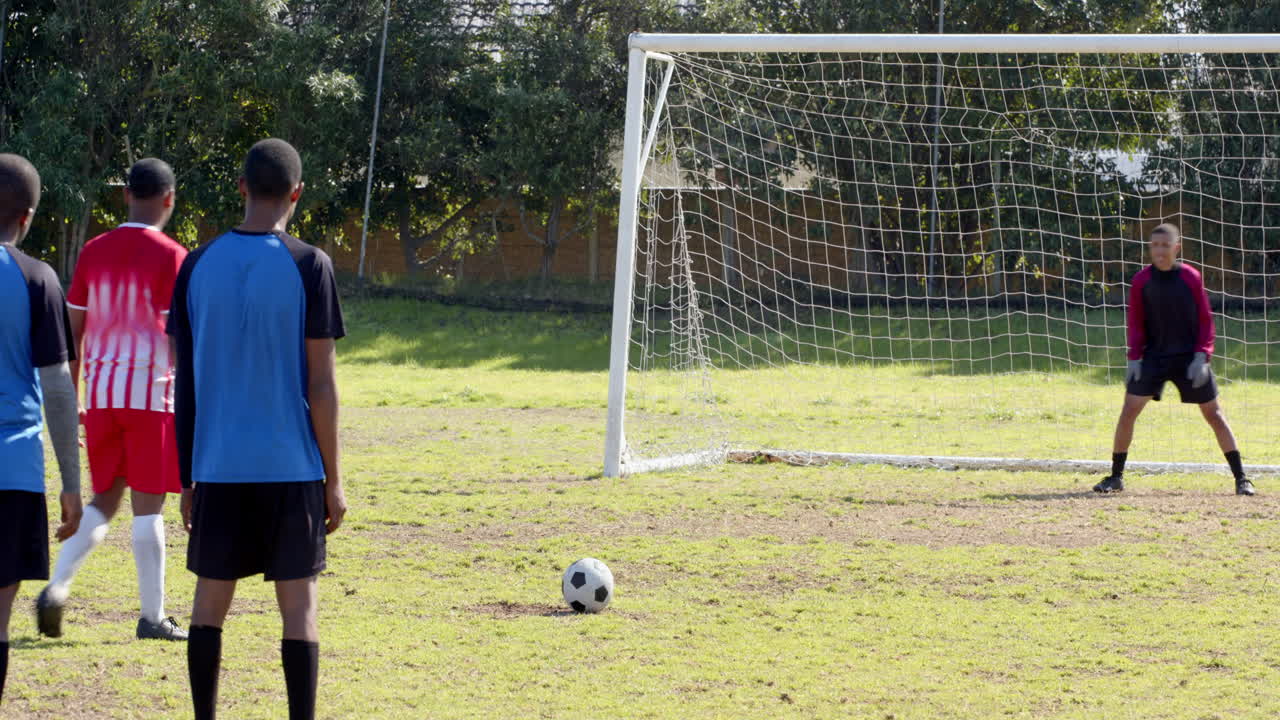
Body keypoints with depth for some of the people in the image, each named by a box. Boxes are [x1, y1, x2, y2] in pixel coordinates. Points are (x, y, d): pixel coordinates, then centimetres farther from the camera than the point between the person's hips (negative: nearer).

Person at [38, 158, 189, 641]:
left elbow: (74, 330, 10)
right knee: (148, 504, 0)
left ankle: (57, 586, -4)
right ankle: (152, 616, 4)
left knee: (104, 499, 14)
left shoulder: (94, 252, 8)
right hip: (151, 392, -5)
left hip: (101, 392, 5)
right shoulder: (170, 256, -8)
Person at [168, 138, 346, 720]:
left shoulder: (198, 266, 3)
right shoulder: (309, 266, -6)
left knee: (210, 599, 10)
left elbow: (184, 383, 5)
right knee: (298, 602, 2)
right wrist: (333, 480, 1)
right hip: (292, 466, -2)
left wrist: (187, 476, 13)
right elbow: (321, 384, -6)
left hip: (217, 468, 3)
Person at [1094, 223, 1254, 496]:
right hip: (1154, 357, 1)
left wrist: (1201, 357, -12)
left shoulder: (1191, 278, -6)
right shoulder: (1142, 280, -2)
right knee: (1128, 411, -7)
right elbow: (1136, 323, 4)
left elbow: (1205, 320, -2)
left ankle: (1241, 478, 7)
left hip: (1190, 358, -1)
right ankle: (1115, 477, 5)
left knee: (1214, 414, 0)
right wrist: (1134, 358, -6)